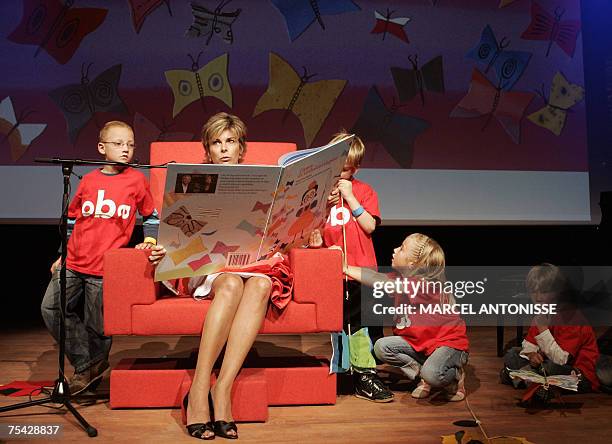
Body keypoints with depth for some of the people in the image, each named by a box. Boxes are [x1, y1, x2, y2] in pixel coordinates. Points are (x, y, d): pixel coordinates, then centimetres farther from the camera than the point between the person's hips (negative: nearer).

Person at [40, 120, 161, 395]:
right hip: (73, 262, 4)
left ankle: (93, 364, 29)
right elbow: (72, 219, 17)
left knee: (97, 325, 2)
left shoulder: (136, 180, 1)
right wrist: (61, 256, 17)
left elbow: (150, 215, 13)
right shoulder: (88, 180, 8)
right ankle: (85, 365, 9)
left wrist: (149, 242, 0)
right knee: (51, 308, -2)